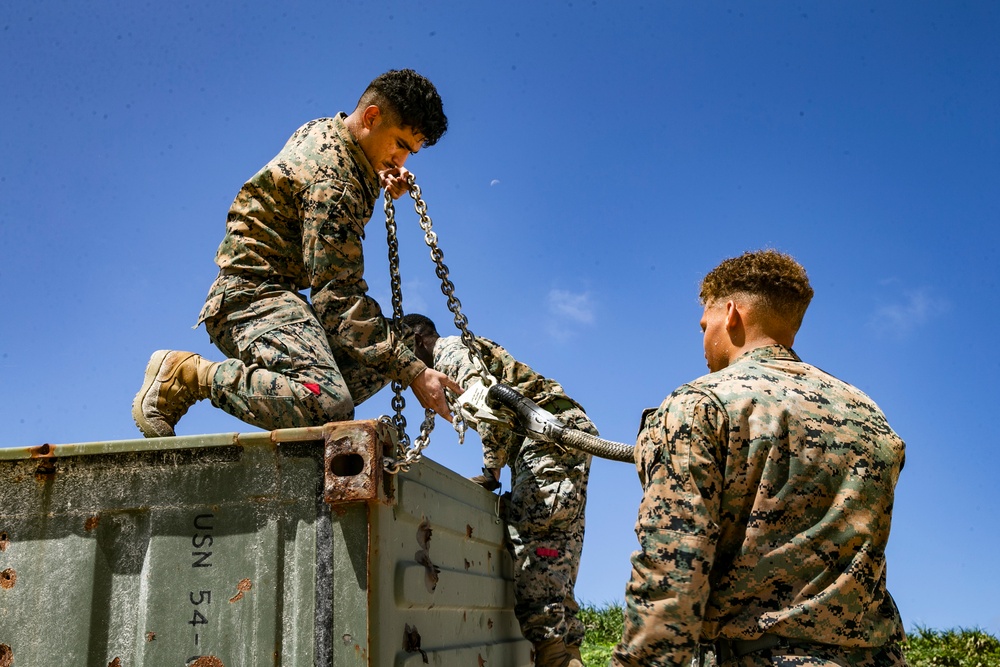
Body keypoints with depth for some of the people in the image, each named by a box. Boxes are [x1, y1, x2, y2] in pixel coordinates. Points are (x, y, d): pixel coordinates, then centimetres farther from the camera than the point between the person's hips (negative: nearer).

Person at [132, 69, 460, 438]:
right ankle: (186, 373, -14)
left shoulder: (323, 130, 10)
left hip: (273, 292, 10)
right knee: (328, 404, -35)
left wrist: (379, 183, 9)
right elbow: (340, 297, -24)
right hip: (252, 295, -10)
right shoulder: (332, 180, -20)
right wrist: (413, 372, -24)